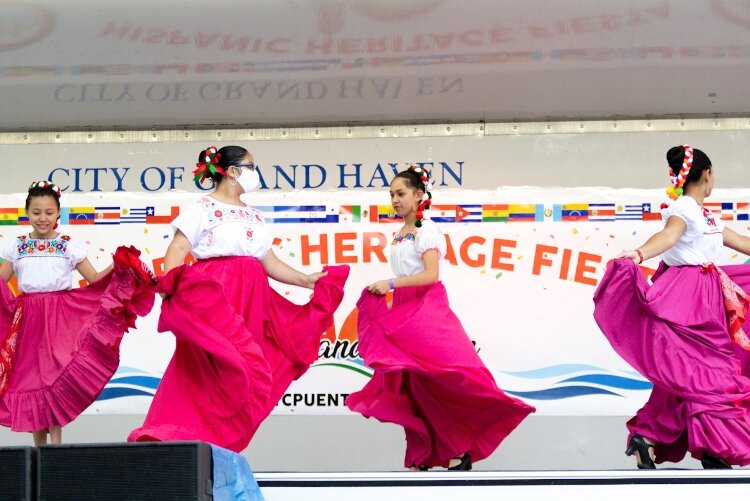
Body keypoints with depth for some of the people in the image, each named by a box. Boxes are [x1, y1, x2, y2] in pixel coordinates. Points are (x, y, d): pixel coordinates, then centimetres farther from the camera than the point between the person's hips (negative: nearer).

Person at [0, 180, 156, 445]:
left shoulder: (68, 245, 5)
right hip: (28, 319, 2)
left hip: (60, 318, -2)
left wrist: (116, 267, -11)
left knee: (55, 375, -10)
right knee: (30, 379, 3)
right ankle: (39, 446, 11)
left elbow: (95, 279, 4)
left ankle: (55, 442, -8)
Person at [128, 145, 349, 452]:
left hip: (250, 299, 7)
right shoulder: (202, 207, 1)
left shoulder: (253, 216, 22)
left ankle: (218, 447, 3)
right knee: (214, 369, -17)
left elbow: (269, 262, 20)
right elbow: (178, 248, -8)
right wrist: (168, 281, -25)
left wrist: (307, 280, 12)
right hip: (214, 295, -7)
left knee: (244, 372, 1)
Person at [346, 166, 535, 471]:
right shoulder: (401, 234, 14)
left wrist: (391, 284, -22)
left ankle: (458, 452, -4)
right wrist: (383, 291, 5)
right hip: (405, 311, 8)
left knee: (431, 381, -11)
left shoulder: (426, 230, -10)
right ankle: (422, 456, 8)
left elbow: (431, 275, -21)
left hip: (427, 310, -8)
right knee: (409, 383, 4)